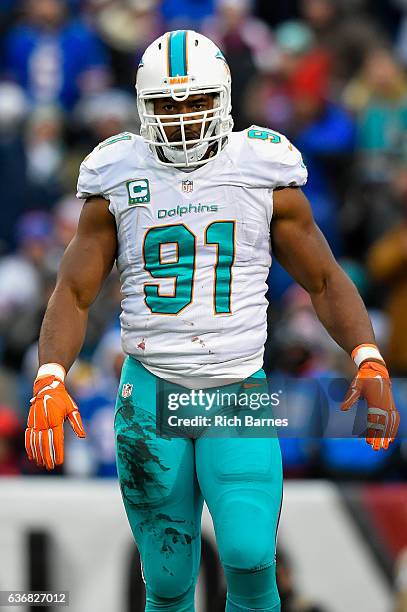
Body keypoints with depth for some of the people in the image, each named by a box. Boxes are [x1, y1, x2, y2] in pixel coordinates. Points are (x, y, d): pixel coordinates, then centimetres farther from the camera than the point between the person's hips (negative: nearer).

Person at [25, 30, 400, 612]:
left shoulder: (264, 175, 2)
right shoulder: (118, 181, 3)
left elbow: (324, 281, 8)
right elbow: (74, 294, 6)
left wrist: (369, 362, -8)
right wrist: (49, 381, -11)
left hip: (239, 393, -1)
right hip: (151, 393, 1)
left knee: (249, 555, -21)